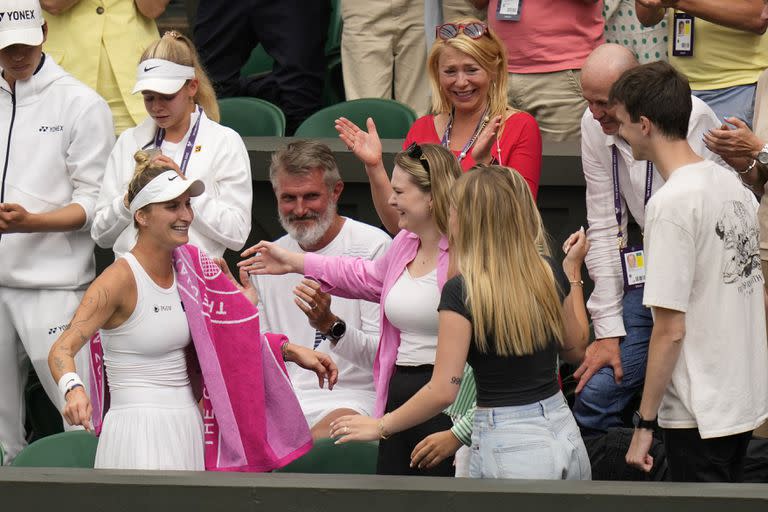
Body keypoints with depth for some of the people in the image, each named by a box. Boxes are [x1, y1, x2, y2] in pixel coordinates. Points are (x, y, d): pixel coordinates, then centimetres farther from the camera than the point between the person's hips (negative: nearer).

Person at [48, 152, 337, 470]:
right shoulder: (120, 279, -11)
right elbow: (62, 349, -20)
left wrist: (292, 351, 15)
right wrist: (74, 391, -40)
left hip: (187, 428, 7)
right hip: (139, 432, -7)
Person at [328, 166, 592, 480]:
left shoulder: (461, 292, -13)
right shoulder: (550, 276, 2)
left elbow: (442, 391, -15)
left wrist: (381, 427, -3)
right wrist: (574, 270, 26)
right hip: (565, 433, 6)